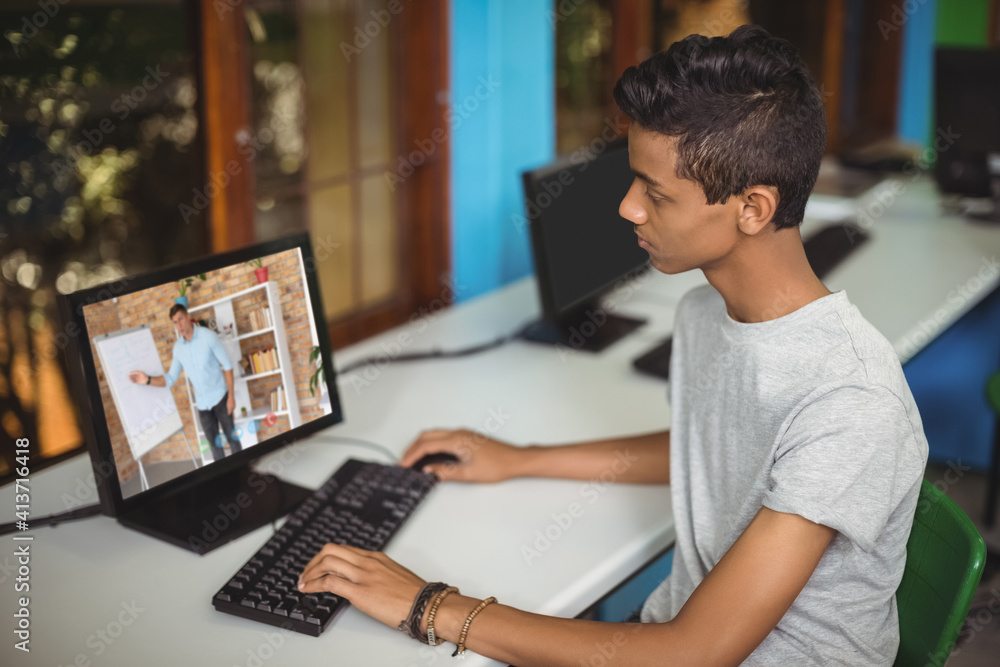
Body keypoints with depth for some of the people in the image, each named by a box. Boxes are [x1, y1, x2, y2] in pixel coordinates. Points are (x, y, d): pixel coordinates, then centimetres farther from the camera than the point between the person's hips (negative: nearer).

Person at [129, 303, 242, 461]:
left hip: (220, 397, -4)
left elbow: (227, 366, -9)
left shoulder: (208, 336, -13)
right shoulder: (178, 348, 1)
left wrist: (231, 396, -12)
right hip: (202, 403, 4)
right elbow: (170, 379, 3)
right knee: (214, 444, 10)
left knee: (231, 437, 3)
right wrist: (148, 380, -15)